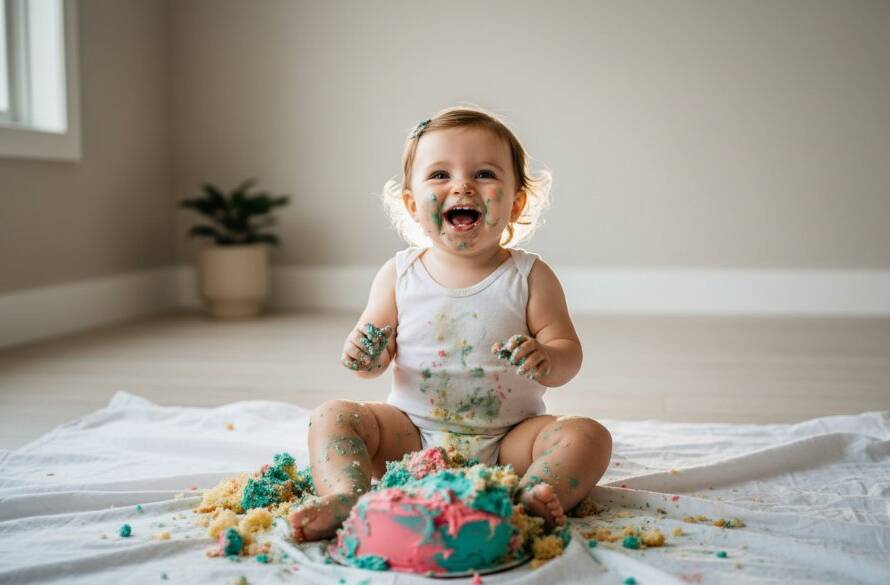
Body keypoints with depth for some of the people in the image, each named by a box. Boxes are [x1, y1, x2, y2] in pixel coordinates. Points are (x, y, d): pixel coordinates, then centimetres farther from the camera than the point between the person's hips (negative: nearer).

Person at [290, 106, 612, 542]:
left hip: (508, 441, -1)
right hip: (413, 433, 2)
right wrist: (362, 356, -19)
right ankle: (347, 499, -36)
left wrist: (546, 359, -30)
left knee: (588, 435, -23)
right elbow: (374, 357, 6)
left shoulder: (530, 276, -3)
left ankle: (529, 500, -44)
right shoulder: (399, 274, 1)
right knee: (332, 417, -15)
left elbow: (568, 353, -6)